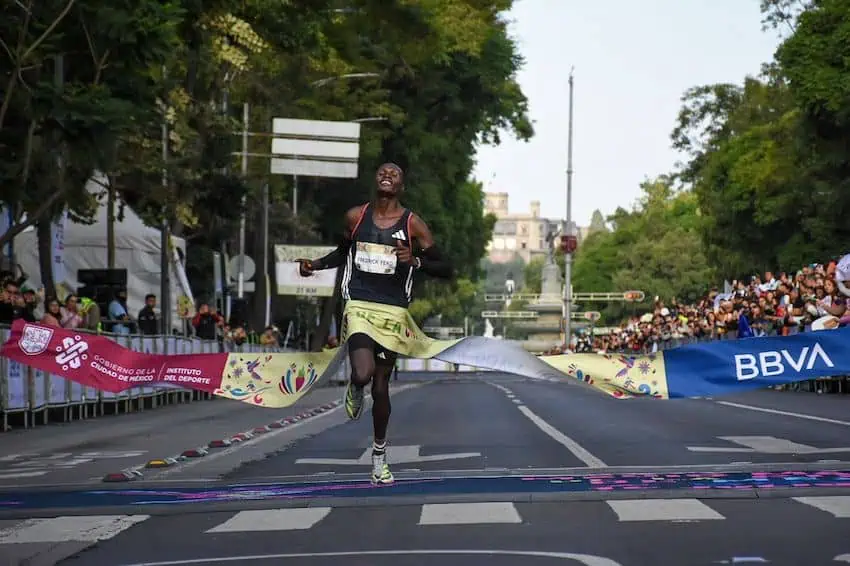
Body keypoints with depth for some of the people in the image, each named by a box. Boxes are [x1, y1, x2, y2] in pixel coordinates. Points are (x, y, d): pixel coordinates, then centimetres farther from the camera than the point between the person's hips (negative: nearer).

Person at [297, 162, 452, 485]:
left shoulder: (413, 224, -1)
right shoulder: (355, 217, 5)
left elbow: (445, 270, -1)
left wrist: (415, 260, -19)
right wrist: (316, 264, 7)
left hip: (393, 310, 0)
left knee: (381, 386, 7)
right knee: (363, 374, -24)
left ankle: (379, 451, 28)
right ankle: (355, 387, 15)